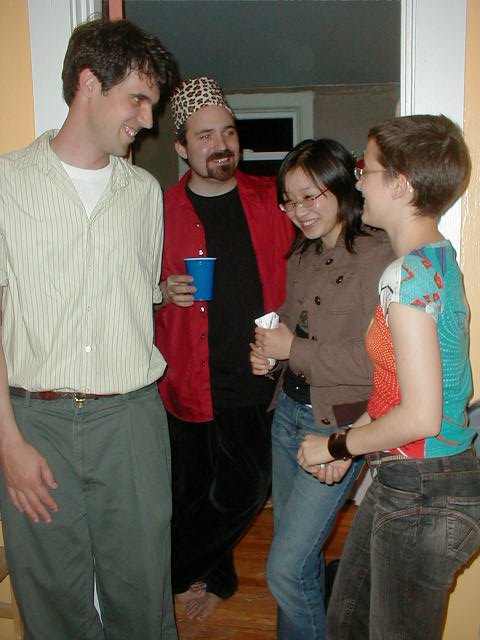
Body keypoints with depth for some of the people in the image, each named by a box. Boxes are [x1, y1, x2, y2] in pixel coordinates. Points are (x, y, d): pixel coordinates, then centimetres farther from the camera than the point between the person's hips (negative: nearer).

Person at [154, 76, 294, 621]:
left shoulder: (268, 199, 5)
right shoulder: (162, 209, 1)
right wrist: (164, 291, -10)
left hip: (258, 378, 2)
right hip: (190, 380, -1)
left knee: (243, 491, 6)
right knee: (193, 489, 10)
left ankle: (174, 570, 32)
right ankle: (214, 577, 39)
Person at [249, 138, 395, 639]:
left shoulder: (376, 257, -16)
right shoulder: (301, 257, 9)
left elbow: (376, 361, -22)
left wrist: (293, 349, -19)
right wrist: (265, 351, -2)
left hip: (336, 425, -7)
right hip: (288, 410, 8)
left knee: (286, 569, -2)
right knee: (297, 549, 21)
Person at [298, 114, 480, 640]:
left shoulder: (407, 274, -22)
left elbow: (420, 415, -26)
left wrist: (337, 445, -11)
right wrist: (350, 440, 8)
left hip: (421, 497, -9)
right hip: (400, 483, 9)